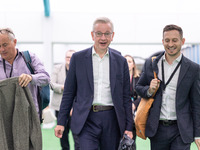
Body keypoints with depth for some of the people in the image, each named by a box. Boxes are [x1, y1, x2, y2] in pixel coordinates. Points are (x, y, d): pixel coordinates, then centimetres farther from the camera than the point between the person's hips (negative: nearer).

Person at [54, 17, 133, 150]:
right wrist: (61, 122, 3)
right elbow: (68, 93, 7)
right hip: (87, 119, -2)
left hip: (112, 120, 2)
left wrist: (129, 127, 5)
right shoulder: (78, 58, 5)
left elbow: (126, 97, 10)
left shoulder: (120, 61, 9)